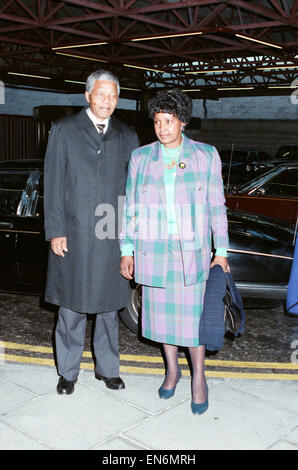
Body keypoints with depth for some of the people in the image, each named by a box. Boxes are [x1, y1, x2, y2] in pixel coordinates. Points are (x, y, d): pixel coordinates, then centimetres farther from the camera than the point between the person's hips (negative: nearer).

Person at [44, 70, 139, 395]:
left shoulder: (127, 136, 10)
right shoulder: (64, 130, 2)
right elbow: (53, 184, -1)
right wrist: (55, 231, -8)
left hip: (112, 236, 2)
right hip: (73, 234, -2)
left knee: (108, 306, 12)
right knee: (71, 307, 7)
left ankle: (107, 367, 28)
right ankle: (68, 371, 24)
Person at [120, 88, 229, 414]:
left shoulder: (206, 155, -2)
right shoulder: (140, 157, 1)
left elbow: (216, 205, 1)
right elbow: (130, 206, 5)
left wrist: (221, 252, -1)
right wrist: (127, 250, 2)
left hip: (191, 251, -2)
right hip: (153, 251, 2)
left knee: (193, 314, 3)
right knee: (161, 311, 13)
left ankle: (198, 377, 24)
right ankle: (172, 369, 34)